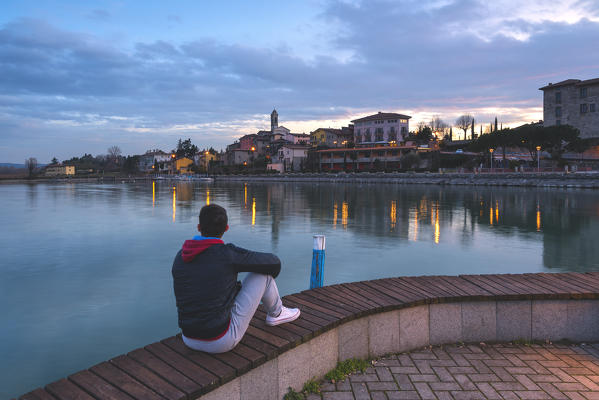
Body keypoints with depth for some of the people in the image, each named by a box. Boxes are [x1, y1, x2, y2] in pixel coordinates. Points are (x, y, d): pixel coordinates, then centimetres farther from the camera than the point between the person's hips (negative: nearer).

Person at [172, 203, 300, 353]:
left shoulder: (179, 257, 1)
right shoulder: (228, 253, -17)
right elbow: (273, 262, -4)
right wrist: (269, 279, 21)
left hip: (189, 340, 6)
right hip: (221, 341, -6)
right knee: (263, 272, 3)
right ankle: (275, 313, 27)